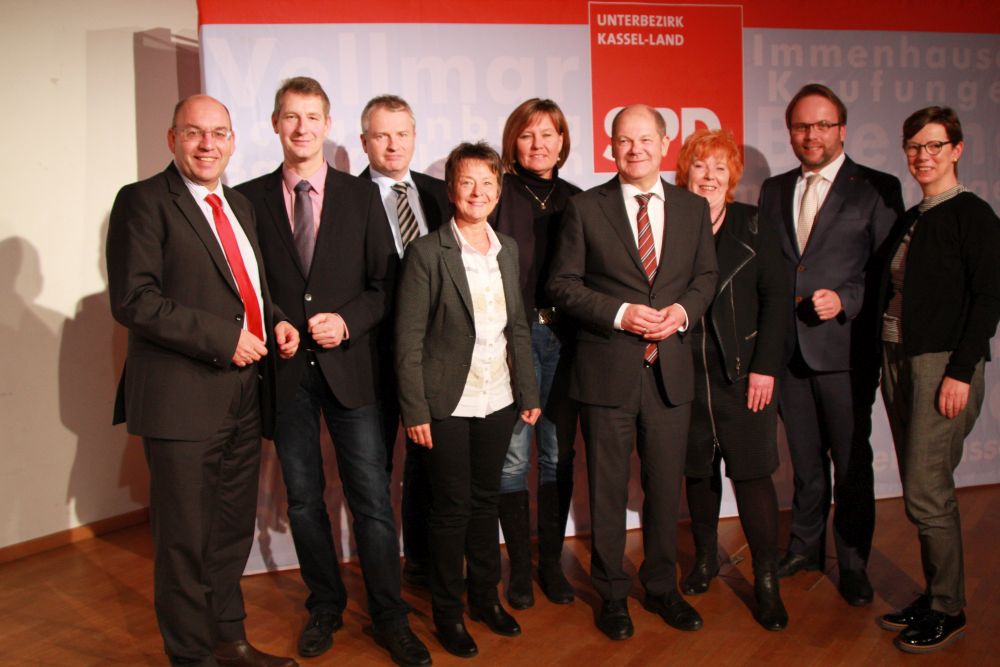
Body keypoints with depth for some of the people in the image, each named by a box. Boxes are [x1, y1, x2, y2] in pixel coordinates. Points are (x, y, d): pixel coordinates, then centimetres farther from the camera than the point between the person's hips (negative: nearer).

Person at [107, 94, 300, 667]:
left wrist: (276, 321, 3)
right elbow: (133, 300, -16)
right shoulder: (143, 201, -7)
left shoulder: (240, 206, 16)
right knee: (186, 539, 5)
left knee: (233, 531, 18)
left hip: (244, 396, 7)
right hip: (182, 398, -7)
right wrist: (223, 338, -20)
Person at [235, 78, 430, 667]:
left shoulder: (363, 196, 4)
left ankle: (390, 618, 16)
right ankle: (325, 607, 30)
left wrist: (348, 322, -12)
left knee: (373, 498, 1)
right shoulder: (251, 197, 5)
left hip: (348, 364, -1)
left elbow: (384, 282, 3)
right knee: (304, 498, 12)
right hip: (285, 368, 1)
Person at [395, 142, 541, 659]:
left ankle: (485, 596, 32)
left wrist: (528, 392, 8)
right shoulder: (427, 253, -10)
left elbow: (518, 326, 11)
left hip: (497, 401, 5)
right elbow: (408, 339, -11)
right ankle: (447, 611, 23)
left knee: (486, 500, 16)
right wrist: (414, 411, -14)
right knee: (451, 508, 6)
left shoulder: (507, 249, 7)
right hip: (447, 405, -5)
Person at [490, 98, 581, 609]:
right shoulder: (500, 195, 0)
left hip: (562, 337, 4)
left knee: (559, 453, 8)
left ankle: (552, 561, 22)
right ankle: (520, 566, 15)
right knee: (513, 455, 0)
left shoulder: (575, 199, 11)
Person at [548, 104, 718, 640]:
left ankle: (661, 587, 32)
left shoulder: (693, 208, 9)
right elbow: (562, 284, -3)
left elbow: (706, 276, 12)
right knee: (608, 490, 8)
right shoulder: (585, 208, -1)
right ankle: (611, 595, 25)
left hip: (670, 369, 3)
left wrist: (682, 310, -9)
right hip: (607, 370, -3)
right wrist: (620, 313, -15)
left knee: (666, 486, 13)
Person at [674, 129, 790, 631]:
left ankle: (766, 582, 10)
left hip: (743, 374, -1)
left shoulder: (752, 226, 2)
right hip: (686, 375, 1)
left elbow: (776, 297, -1)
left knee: (751, 472, -1)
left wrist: (766, 366, -7)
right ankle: (705, 558, 30)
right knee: (698, 469, 11)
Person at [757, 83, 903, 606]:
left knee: (851, 459, 6)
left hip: (844, 346, -4)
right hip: (788, 347, 4)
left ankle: (853, 562, 22)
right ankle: (805, 545, 32)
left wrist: (846, 300, -18)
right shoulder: (774, 190, 12)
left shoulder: (877, 189, -1)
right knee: (804, 458, 16)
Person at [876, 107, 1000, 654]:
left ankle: (948, 610, 10)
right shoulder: (910, 220, 15)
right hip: (898, 360, 7)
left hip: (944, 364, -7)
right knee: (922, 491, 12)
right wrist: (888, 361, 9)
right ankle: (934, 596, 24)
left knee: (926, 494, -6)